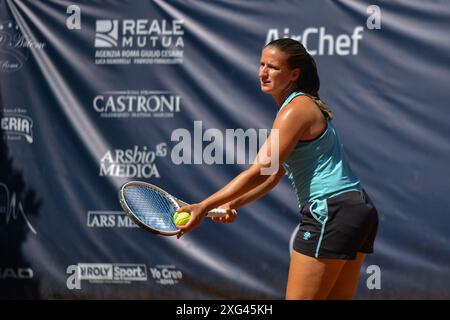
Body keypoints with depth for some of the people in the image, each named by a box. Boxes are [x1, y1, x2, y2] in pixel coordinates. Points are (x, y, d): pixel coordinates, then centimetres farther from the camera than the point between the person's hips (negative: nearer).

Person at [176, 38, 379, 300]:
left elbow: (259, 171, -17)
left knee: (298, 298, -6)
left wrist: (204, 207, -15)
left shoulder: (296, 109, -13)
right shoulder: (305, 105, 18)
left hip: (331, 212, -10)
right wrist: (233, 204, 7)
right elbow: (274, 175, 17)